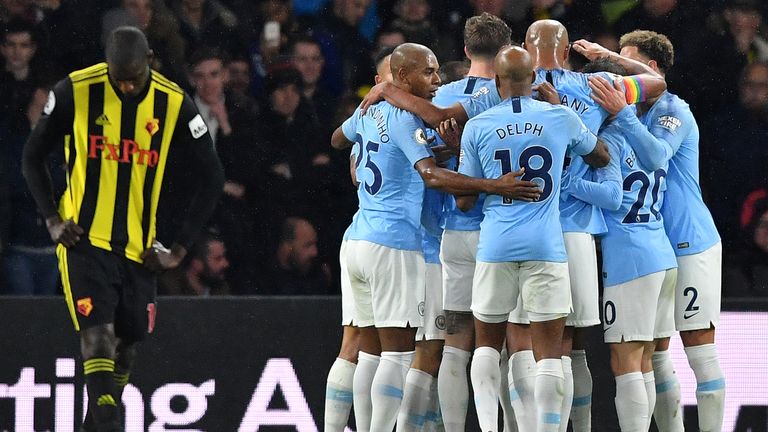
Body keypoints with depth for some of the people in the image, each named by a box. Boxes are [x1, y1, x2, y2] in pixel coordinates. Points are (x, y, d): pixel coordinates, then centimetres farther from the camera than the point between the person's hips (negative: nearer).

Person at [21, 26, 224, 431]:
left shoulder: (174, 105, -4)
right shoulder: (76, 91, -8)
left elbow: (211, 178, 4)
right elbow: (33, 156, 5)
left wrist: (179, 248, 0)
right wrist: (52, 220, -4)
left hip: (138, 247, 3)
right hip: (84, 240, -3)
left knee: (127, 344, 9)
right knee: (97, 333, -18)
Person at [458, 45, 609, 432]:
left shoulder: (477, 127, 1)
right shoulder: (561, 119, 2)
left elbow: (464, 200, 5)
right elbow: (601, 157, 23)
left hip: (495, 246, 1)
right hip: (546, 247, -1)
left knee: (487, 344, 14)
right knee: (548, 352, 1)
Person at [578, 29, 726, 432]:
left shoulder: (673, 111, -10)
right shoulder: (634, 114, 13)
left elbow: (656, 156, -27)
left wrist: (620, 112, -32)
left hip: (690, 245, -8)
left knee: (699, 346, -6)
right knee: (655, 350, 7)